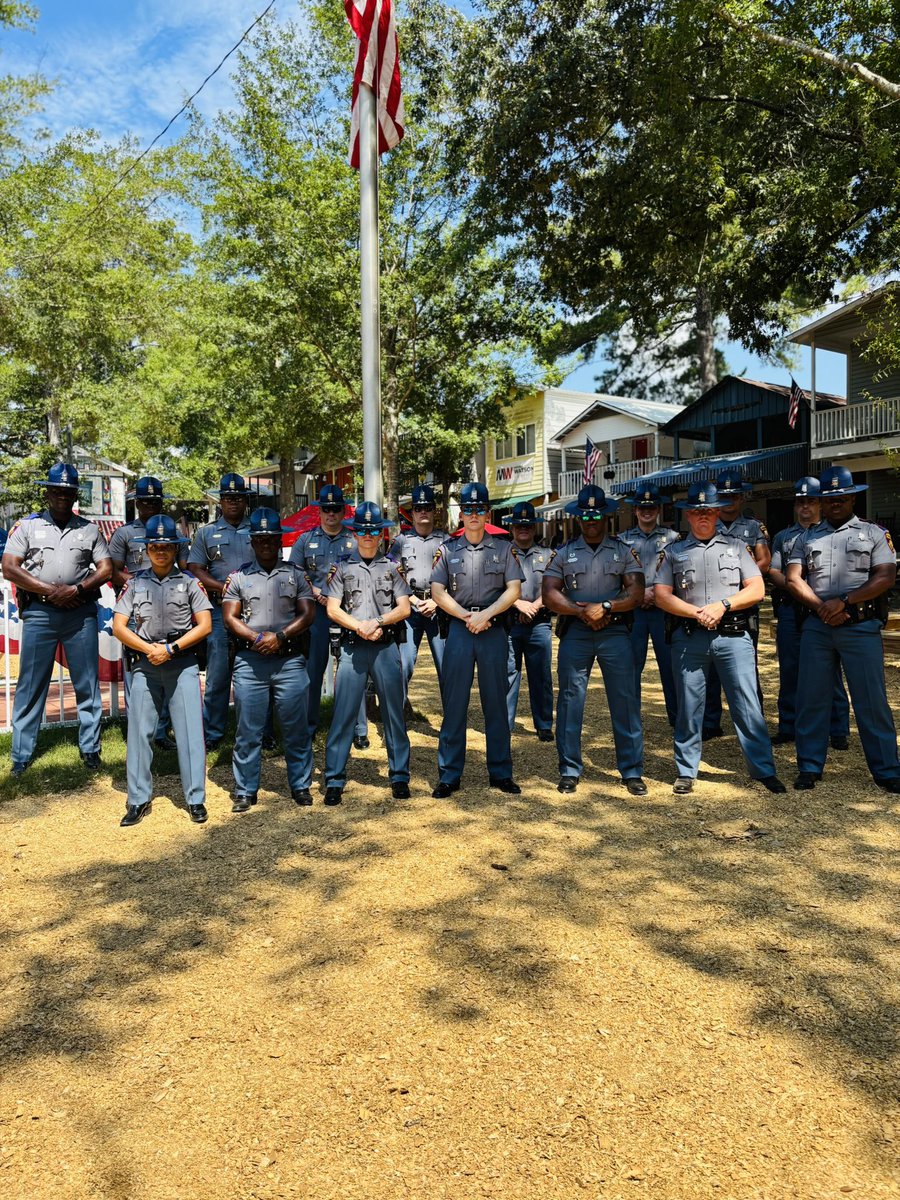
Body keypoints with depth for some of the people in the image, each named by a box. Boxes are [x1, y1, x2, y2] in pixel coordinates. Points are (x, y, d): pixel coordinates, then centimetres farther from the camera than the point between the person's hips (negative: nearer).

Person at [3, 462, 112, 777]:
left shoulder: (89, 529, 10)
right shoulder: (27, 525, 7)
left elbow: (106, 570, 6)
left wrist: (75, 590, -11)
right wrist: (50, 591, -10)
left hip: (81, 613, 1)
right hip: (39, 613, -1)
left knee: (88, 684, 4)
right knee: (30, 685, 3)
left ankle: (89, 748, 14)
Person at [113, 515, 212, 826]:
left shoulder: (189, 581, 5)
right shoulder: (135, 583, 11)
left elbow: (204, 625, 0)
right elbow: (119, 627, 5)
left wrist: (170, 649, -8)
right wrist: (150, 649, -8)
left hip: (183, 663, -2)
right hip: (144, 664, 2)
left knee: (190, 730, -3)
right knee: (139, 731, 4)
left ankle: (196, 799, 5)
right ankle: (139, 800, 14)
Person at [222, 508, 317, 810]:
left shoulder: (296, 574, 9)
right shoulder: (239, 577, 10)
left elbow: (308, 614, 2)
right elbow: (229, 617, 4)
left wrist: (280, 637, -12)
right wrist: (256, 638, -12)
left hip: (290, 660, 0)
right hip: (249, 660, 0)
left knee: (296, 727, 4)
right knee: (248, 729, 5)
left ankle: (301, 786, 17)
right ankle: (245, 790, 16)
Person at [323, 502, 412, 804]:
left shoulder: (392, 567, 10)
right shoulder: (342, 567, 9)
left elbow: (404, 609, 5)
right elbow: (332, 610, 3)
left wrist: (378, 622, -11)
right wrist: (360, 627, -11)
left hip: (387, 646, 1)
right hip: (352, 647, -1)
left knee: (394, 713, 5)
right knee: (343, 713, -2)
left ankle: (400, 777, 15)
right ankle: (334, 780, 5)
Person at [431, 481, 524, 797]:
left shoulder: (504, 548, 8)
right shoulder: (447, 549, 10)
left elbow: (513, 590, 0)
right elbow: (437, 591, 3)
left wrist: (486, 615, -12)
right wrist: (467, 616, -9)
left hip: (494, 629, 0)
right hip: (458, 629, 0)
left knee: (496, 702, 6)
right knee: (454, 703, 1)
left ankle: (501, 772, 16)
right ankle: (449, 775, 8)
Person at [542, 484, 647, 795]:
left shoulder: (624, 551, 8)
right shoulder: (563, 553, 9)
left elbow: (636, 593, 0)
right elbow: (550, 594, 0)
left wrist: (605, 607, -14)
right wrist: (582, 612, -12)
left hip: (615, 632, 0)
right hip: (574, 633, 1)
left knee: (625, 702, 0)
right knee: (570, 702, 3)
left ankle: (632, 771, 11)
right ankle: (570, 770, 14)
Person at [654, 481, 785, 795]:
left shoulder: (737, 546, 11)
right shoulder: (673, 552, 11)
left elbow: (757, 590, 3)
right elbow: (662, 596, 2)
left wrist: (722, 605, -11)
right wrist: (697, 613, -11)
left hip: (733, 636, 0)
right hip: (689, 638, 1)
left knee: (747, 704, 0)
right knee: (689, 707, 6)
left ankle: (764, 769, 11)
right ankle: (686, 771, 18)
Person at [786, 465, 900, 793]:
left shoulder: (874, 533, 7)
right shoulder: (807, 537, 14)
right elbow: (793, 579, 5)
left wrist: (844, 601, -15)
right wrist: (821, 607, -10)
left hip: (862, 626, -2)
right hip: (817, 627, 2)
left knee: (872, 700, 0)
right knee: (811, 698, 5)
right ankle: (810, 767, 15)